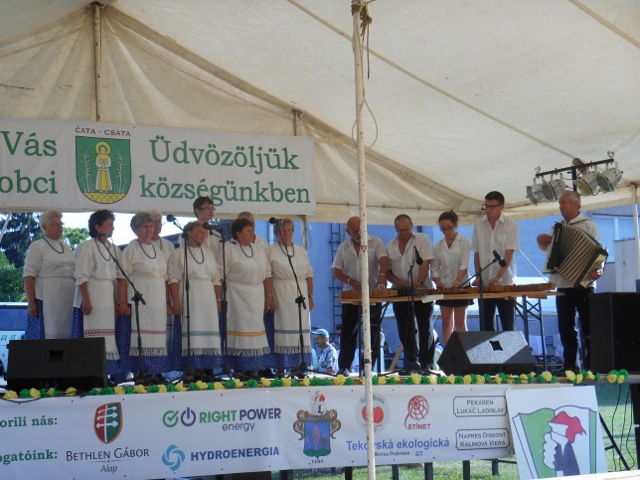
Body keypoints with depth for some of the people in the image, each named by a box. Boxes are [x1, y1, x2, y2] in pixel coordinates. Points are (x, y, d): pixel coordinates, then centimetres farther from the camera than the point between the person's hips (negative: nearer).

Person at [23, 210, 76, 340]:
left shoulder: (66, 247, 18)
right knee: (46, 336, -8)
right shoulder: (38, 246, 0)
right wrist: (31, 303, -15)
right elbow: (29, 276, -7)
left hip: (68, 302, 6)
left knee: (64, 336, 2)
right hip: (46, 301, -6)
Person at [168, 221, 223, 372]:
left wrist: (218, 300, 9)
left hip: (207, 300, 5)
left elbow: (216, 279, 17)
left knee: (208, 335, 3)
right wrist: (176, 301, -14)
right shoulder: (179, 253, 1)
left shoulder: (208, 253, 17)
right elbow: (173, 279, -5)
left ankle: (207, 368, 7)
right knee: (190, 335, -10)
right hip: (189, 301, -5)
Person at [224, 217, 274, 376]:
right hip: (237, 297, -6)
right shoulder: (229, 249, -6)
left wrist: (269, 296, 8)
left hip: (257, 296, 6)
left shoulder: (259, 251, 12)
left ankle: (256, 367, 11)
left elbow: (267, 274, 13)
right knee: (240, 329, -6)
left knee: (256, 329, 6)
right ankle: (241, 368, -3)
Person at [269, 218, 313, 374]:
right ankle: (280, 368, -3)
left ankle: (298, 366, 8)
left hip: (300, 296, 4)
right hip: (281, 296, -4)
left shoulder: (301, 251, 15)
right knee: (282, 328, -5)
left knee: (300, 329, 3)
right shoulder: (271, 251, 2)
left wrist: (310, 296, 8)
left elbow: (309, 275, 15)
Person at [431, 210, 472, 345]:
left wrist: (458, 280, -30)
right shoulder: (438, 246, 8)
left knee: (460, 324, -1)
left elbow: (464, 264, -13)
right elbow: (434, 268, 7)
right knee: (446, 323, 6)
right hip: (444, 288, 4)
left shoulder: (464, 243, -3)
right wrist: (438, 281, -13)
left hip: (460, 287, -4)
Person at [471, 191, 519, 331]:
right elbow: (477, 253, 9)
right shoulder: (479, 225, 4)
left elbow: (509, 254, -13)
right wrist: (478, 276, -2)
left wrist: (498, 277, -24)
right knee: (486, 326, 7)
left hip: (505, 283, -3)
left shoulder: (510, 225, -6)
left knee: (508, 325, 0)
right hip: (485, 283, 3)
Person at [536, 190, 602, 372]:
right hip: (562, 286, 6)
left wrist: (598, 270, -30)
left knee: (587, 327, -3)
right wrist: (541, 240, 5)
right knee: (565, 328, 8)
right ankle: (569, 364, 14)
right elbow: (547, 248, 28)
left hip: (582, 284, -6)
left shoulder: (588, 225, -4)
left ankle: (590, 364, 0)